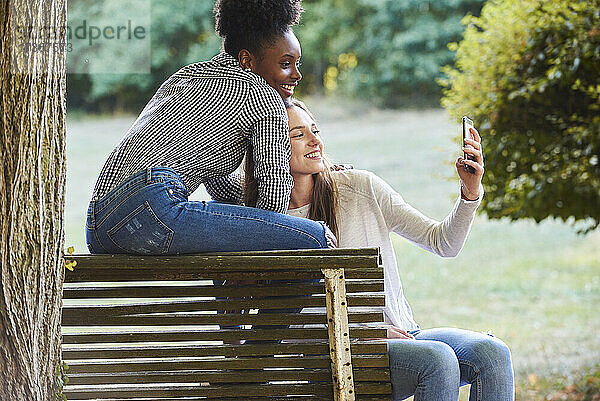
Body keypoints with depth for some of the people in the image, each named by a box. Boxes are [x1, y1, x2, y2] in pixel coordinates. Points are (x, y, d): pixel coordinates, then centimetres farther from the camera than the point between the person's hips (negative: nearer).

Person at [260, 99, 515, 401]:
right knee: (437, 359, -32)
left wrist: (470, 191, -9)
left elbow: (443, 243, 8)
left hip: (403, 334, 4)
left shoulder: (360, 186, 7)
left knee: (493, 353, -23)